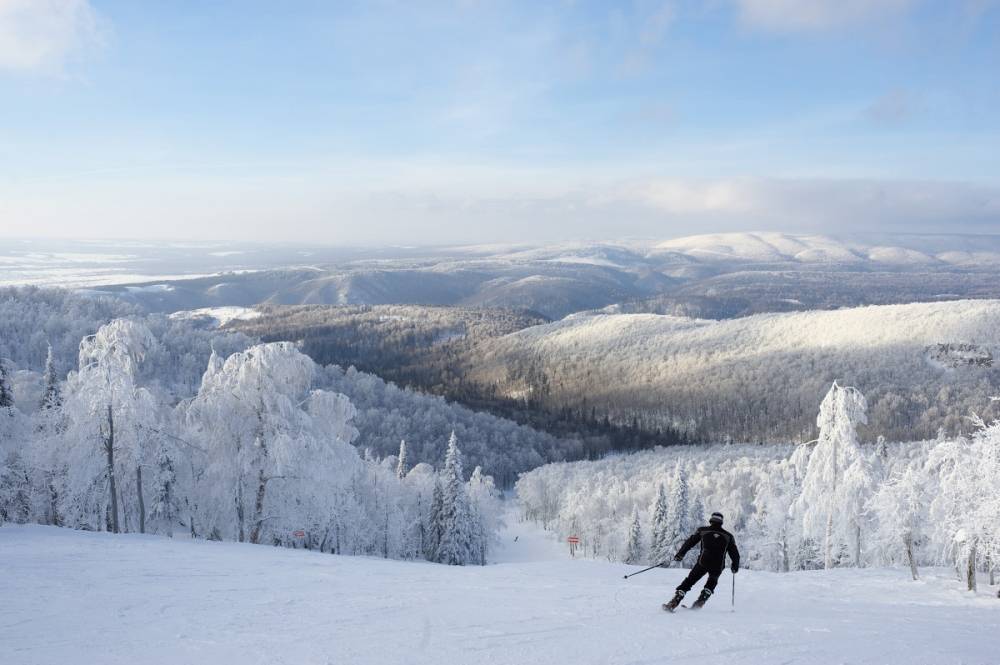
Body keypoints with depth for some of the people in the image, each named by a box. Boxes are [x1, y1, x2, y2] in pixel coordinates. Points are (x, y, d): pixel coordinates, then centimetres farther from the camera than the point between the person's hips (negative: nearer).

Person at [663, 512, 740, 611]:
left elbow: (689, 542, 12)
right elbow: (735, 553, 14)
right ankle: (699, 602, 16)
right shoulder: (728, 536, 11)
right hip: (718, 566, 1)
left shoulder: (702, 530, 9)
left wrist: (680, 554, 21)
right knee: (712, 582, 30)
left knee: (689, 581, 9)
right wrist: (735, 567, 30)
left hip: (703, 562, -1)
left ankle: (673, 603, -3)